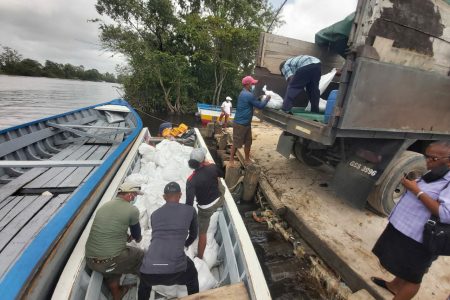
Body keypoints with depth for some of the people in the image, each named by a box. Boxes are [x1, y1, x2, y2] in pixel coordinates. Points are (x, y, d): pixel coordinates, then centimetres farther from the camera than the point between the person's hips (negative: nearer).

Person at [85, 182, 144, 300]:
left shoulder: (104, 206, 7)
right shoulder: (132, 210, -13)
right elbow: (137, 235, 4)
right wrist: (138, 238, 27)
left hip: (90, 260, 7)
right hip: (110, 261, -6)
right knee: (140, 255, 20)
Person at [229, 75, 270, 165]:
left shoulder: (245, 93, 12)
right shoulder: (249, 95, -21)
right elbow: (260, 106, -13)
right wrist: (267, 98, 2)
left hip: (246, 123, 10)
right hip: (240, 124, -10)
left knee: (248, 142, 16)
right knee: (236, 143, 1)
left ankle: (247, 160, 29)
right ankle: (231, 160, 14)